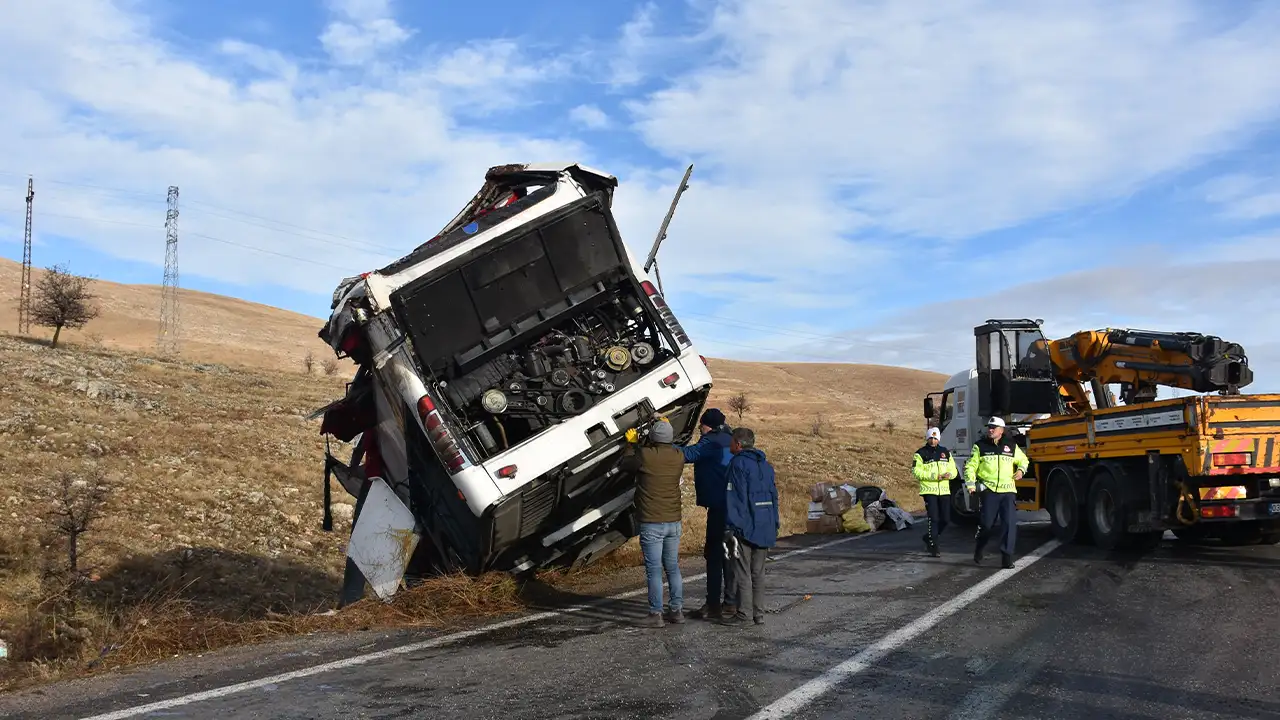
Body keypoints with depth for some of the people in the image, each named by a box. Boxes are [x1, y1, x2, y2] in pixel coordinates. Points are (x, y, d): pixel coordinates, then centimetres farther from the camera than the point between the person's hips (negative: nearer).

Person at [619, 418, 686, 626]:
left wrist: (631, 443, 18)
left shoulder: (644, 455, -15)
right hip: (673, 522, 5)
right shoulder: (678, 457, -2)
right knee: (673, 567, 15)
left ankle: (656, 614, 3)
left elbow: (623, 465, 3)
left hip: (651, 523, -5)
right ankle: (677, 610, 21)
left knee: (654, 570, 0)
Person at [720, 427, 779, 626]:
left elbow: (735, 498, -16)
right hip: (765, 527, 7)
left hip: (745, 527, -7)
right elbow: (774, 495, 15)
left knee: (742, 572, 0)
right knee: (758, 572, 13)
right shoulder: (766, 465, 13)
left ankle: (742, 613, 2)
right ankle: (759, 613, 16)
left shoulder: (738, 464, -11)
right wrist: (774, 523, 19)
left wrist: (731, 527, -15)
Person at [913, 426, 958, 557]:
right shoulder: (920, 454, -1)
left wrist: (949, 474, -10)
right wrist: (933, 476, -17)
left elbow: (953, 470, 14)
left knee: (946, 519, 6)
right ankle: (933, 547, 0)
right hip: (929, 490, -5)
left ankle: (928, 538, 29)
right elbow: (916, 472, -8)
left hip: (944, 490, 5)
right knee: (933, 518, -9)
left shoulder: (946, 452, 13)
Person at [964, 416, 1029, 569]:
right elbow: (970, 466, 5)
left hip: (1008, 491, 2)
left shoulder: (1012, 446, 11)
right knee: (986, 523, 1)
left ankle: (1007, 557, -2)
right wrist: (970, 484, -7)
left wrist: (1020, 470, 5)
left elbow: (1023, 460, 26)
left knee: (1010, 523, -8)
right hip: (988, 490, -2)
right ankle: (978, 551, 26)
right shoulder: (980, 446, 6)